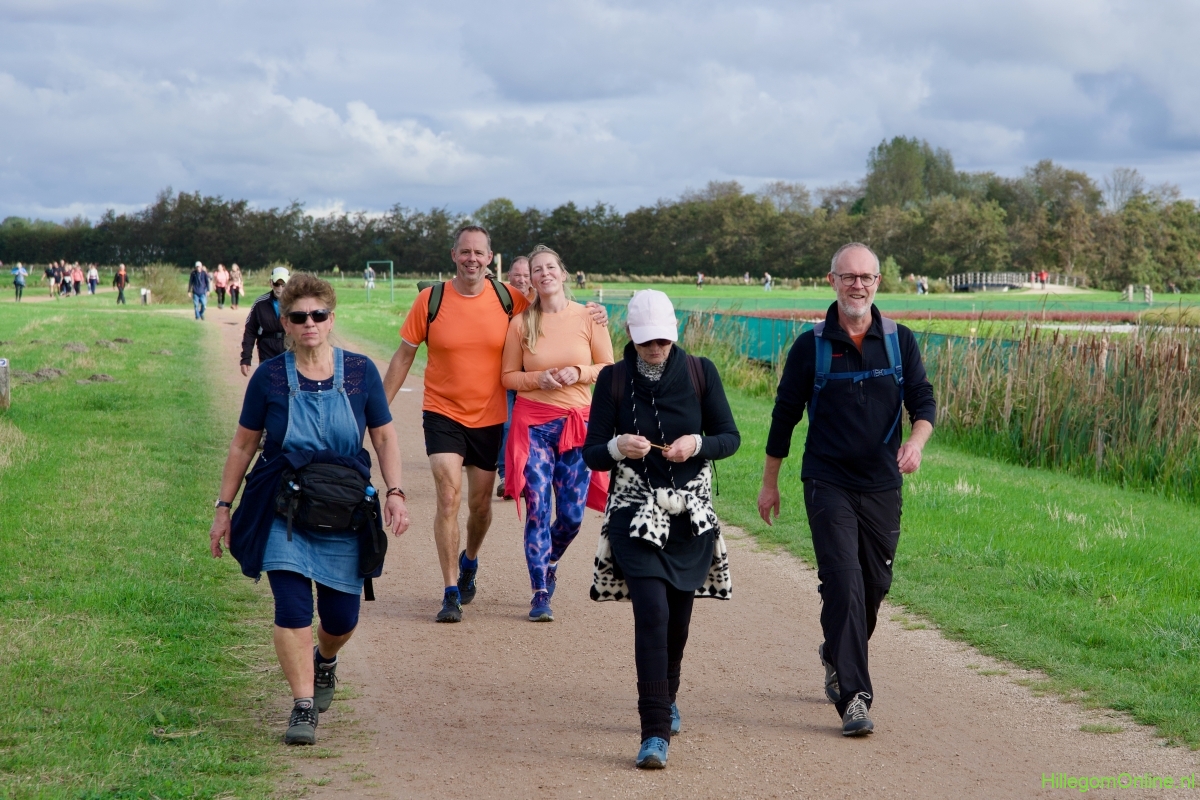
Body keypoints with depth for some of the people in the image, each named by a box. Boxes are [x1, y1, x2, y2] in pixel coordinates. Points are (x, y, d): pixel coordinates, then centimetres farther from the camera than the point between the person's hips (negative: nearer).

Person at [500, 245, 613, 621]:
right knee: (537, 509, -7)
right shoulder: (521, 323, 1)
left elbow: (609, 368, 5)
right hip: (533, 424, -1)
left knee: (572, 514, 3)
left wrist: (578, 373, -13)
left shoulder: (588, 318, 0)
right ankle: (540, 594, 0)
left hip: (578, 424, 1)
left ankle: (550, 561, 34)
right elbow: (508, 376, 6)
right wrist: (539, 378, -12)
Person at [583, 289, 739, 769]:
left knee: (678, 613, 12)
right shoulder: (613, 380, -2)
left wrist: (697, 444, -17)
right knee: (651, 612, -15)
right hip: (635, 513, -2)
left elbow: (730, 437, 3)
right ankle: (655, 732, -16)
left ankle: (665, 700, 40)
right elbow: (591, 454, -2)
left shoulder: (699, 373, 0)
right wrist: (618, 447, -24)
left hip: (691, 514, 2)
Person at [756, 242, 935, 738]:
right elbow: (785, 415, 7)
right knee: (843, 583, -14)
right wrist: (770, 483, 11)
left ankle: (837, 655, 40)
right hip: (828, 485, -3)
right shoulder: (811, 347, -1)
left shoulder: (900, 341, 4)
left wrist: (916, 440, -21)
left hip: (882, 486, 3)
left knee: (875, 585, 11)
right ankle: (854, 697, -14)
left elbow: (923, 400, 2)